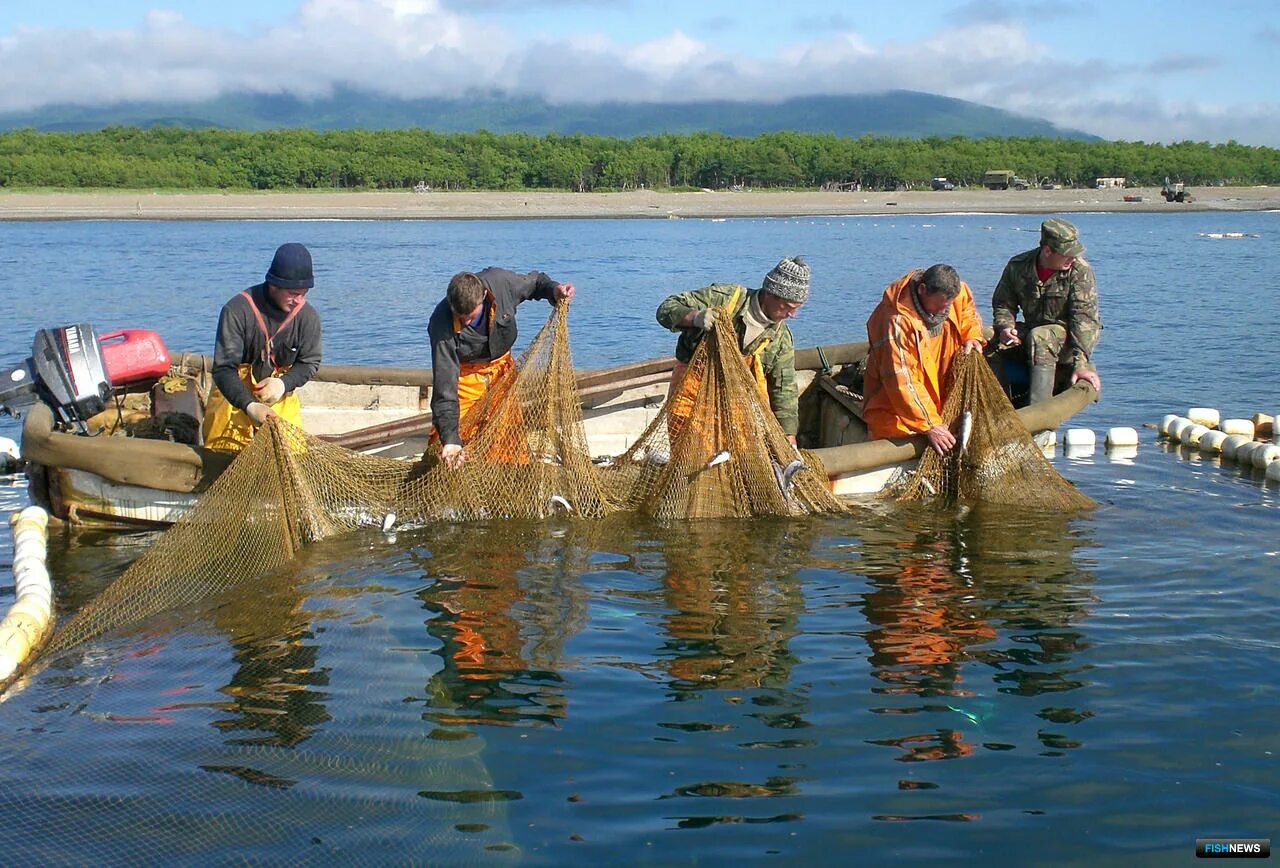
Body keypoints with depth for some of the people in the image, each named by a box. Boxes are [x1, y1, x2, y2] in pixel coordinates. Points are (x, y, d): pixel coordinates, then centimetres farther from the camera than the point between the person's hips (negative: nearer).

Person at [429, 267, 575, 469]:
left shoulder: (501, 281, -27)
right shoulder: (441, 324, -33)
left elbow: (534, 281, -1)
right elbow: (444, 385, -34)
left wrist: (553, 289, -24)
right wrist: (449, 438, -40)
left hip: (502, 369, 3)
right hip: (465, 375, -3)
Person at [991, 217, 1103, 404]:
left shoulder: (1080, 272, -16)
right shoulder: (1018, 266, -6)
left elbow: (1085, 318, -23)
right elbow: (1003, 303, 4)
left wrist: (1080, 364, -32)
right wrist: (1005, 328, -20)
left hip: (1071, 336, -5)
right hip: (1033, 331, 5)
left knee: (1039, 337, -37)